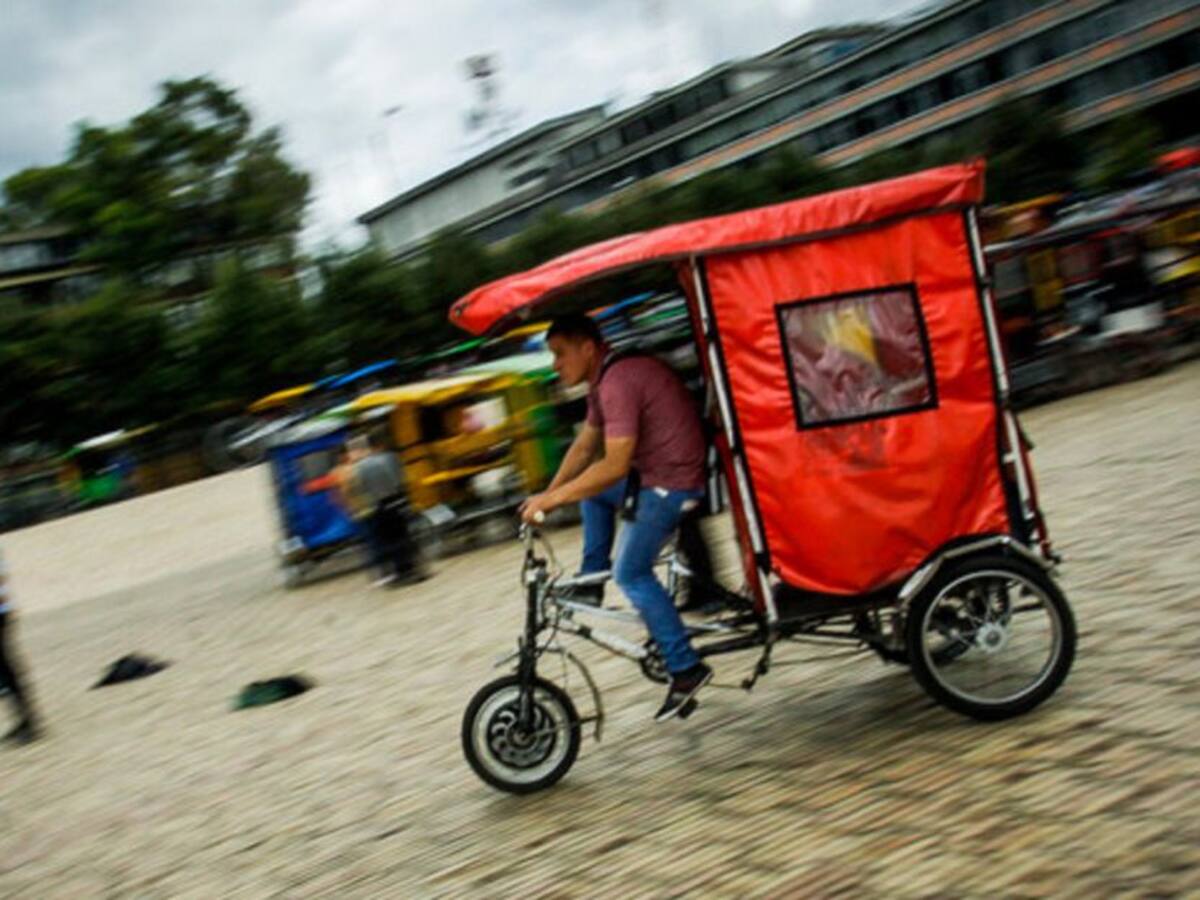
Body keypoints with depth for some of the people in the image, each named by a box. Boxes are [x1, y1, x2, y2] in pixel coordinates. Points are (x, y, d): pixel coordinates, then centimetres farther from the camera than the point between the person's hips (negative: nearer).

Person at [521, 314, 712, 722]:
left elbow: (615, 465, -28)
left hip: (671, 481, -11)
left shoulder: (618, 383, -23)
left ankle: (686, 669, -6)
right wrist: (547, 494, 11)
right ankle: (591, 578, 25)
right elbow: (584, 446, 18)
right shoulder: (603, 382, 11)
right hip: (651, 471, 11)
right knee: (590, 487, 26)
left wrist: (552, 499, -23)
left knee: (631, 573, -11)